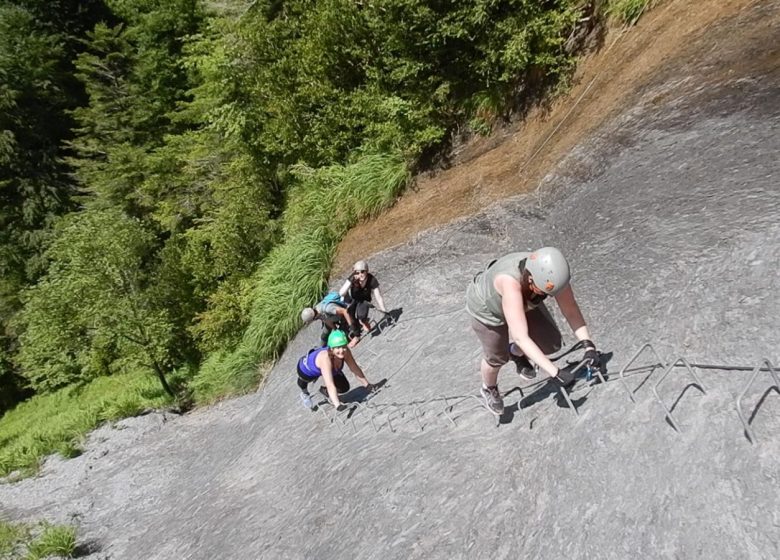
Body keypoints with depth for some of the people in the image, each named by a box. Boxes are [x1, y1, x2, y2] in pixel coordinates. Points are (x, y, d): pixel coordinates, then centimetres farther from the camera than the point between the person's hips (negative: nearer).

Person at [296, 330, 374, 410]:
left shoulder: (345, 352, -31)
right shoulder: (325, 358, -47)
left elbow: (355, 369, -17)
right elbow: (330, 385, -52)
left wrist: (367, 385, -13)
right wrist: (338, 405, -58)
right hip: (307, 369, -4)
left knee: (344, 388, -3)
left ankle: (326, 392, 26)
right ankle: (304, 393, 54)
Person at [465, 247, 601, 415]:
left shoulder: (551, 274, -33)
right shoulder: (510, 282, -48)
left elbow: (571, 310, -23)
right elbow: (520, 337, -50)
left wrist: (589, 345, -34)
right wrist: (556, 373, -50)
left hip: (524, 300, 4)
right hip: (487, 308, -4)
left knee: (552, 343, 0)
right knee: (497, 358, 9)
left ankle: (517, 354, 34)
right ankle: (489, 389, 45)